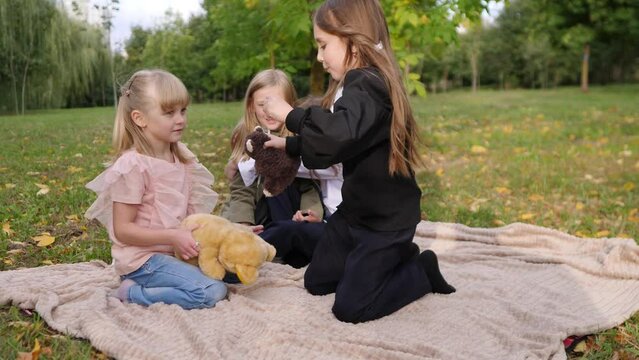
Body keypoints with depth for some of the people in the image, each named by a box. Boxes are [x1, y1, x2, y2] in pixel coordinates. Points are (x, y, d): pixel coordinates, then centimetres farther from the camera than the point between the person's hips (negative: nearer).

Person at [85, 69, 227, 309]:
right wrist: (172, 236, -24)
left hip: (175, 251, 9)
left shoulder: (182, 158, 6)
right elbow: (122, 230, -17)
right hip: (142, 257, -8)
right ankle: (132, 293, -6)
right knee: (212, 293, -22)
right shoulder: (133, 165, -18)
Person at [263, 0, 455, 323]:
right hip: (356, 212, 10)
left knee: (349, 307, -6)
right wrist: (288, 144, 13)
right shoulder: (357, 84, 8)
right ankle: (396, 258, 25)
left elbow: (340, 135, -44)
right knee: (316, 282, 16)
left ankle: (421, 271, 13)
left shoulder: (368, 85, -24)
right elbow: (331, 145, 19)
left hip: (386, 220, -10)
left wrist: (290, 115, -30)